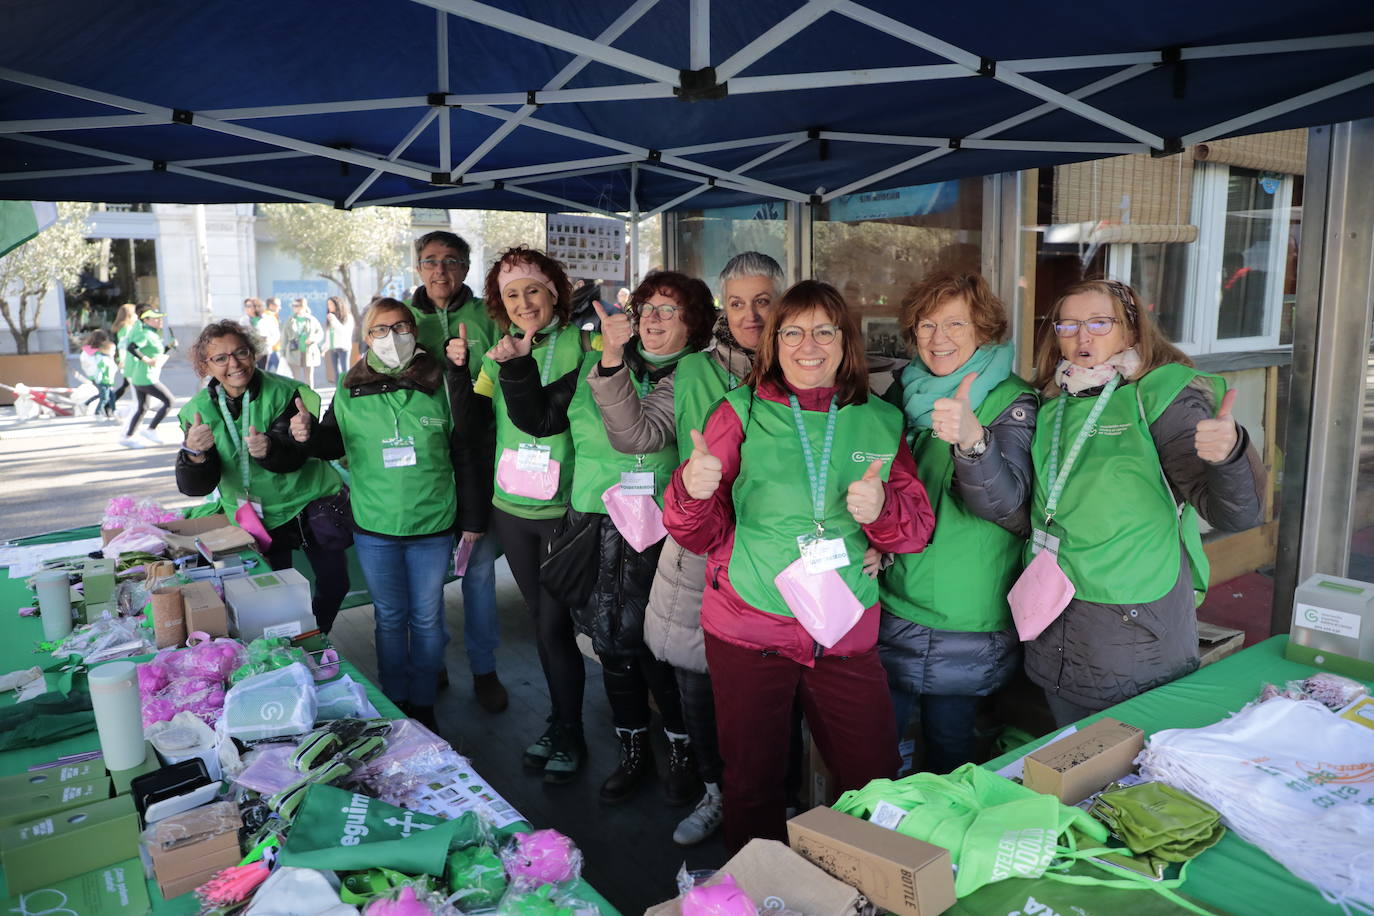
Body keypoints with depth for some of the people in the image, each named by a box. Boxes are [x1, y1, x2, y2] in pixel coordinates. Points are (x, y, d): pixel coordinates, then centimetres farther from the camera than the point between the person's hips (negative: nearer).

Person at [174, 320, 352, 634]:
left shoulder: (282, 393, -15)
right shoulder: (199, 411, -8)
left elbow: (294, 456, -25)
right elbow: (196, 487, -16)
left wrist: (268, 449, -48)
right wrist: (194, 453, -38)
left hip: (311, 502, -1)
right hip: (254, 517, 1)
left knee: (334, 581, 6)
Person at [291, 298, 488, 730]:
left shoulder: (443, 383, -8)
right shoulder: (351, 390, -1)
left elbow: (469, 451, -4)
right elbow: (333, 443, 13)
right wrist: (308, 436, -11)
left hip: (432, 526, -1)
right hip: (374, 528, 1)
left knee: (427, 617, 12)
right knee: (389, 617, 15)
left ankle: (423, 703, 28)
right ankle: (394, 702, 30)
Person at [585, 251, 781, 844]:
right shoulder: (693, 375, 6)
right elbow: (636, 434, -1)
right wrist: (613, 368, -12)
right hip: (699, 554, 3)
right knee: (697, 682, 14)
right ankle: (716, 792, 38)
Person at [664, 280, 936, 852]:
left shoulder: (882, 421, 7)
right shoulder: (742, 413, -1)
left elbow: (918, 525, 6)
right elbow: (698, 535, -1)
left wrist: (882, 510, -17)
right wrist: (693, 490, -24)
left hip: (846, 634, 2)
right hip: (748, 631, -2)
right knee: (753, 787, 9)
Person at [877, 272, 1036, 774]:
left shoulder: (1011, 402, -9)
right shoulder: (903, 393, 3)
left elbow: (1008, 500, -26)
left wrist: (972, 438, -46)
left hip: (968, 626, -3)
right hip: (892, 606, 4)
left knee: (949, 748, 10)